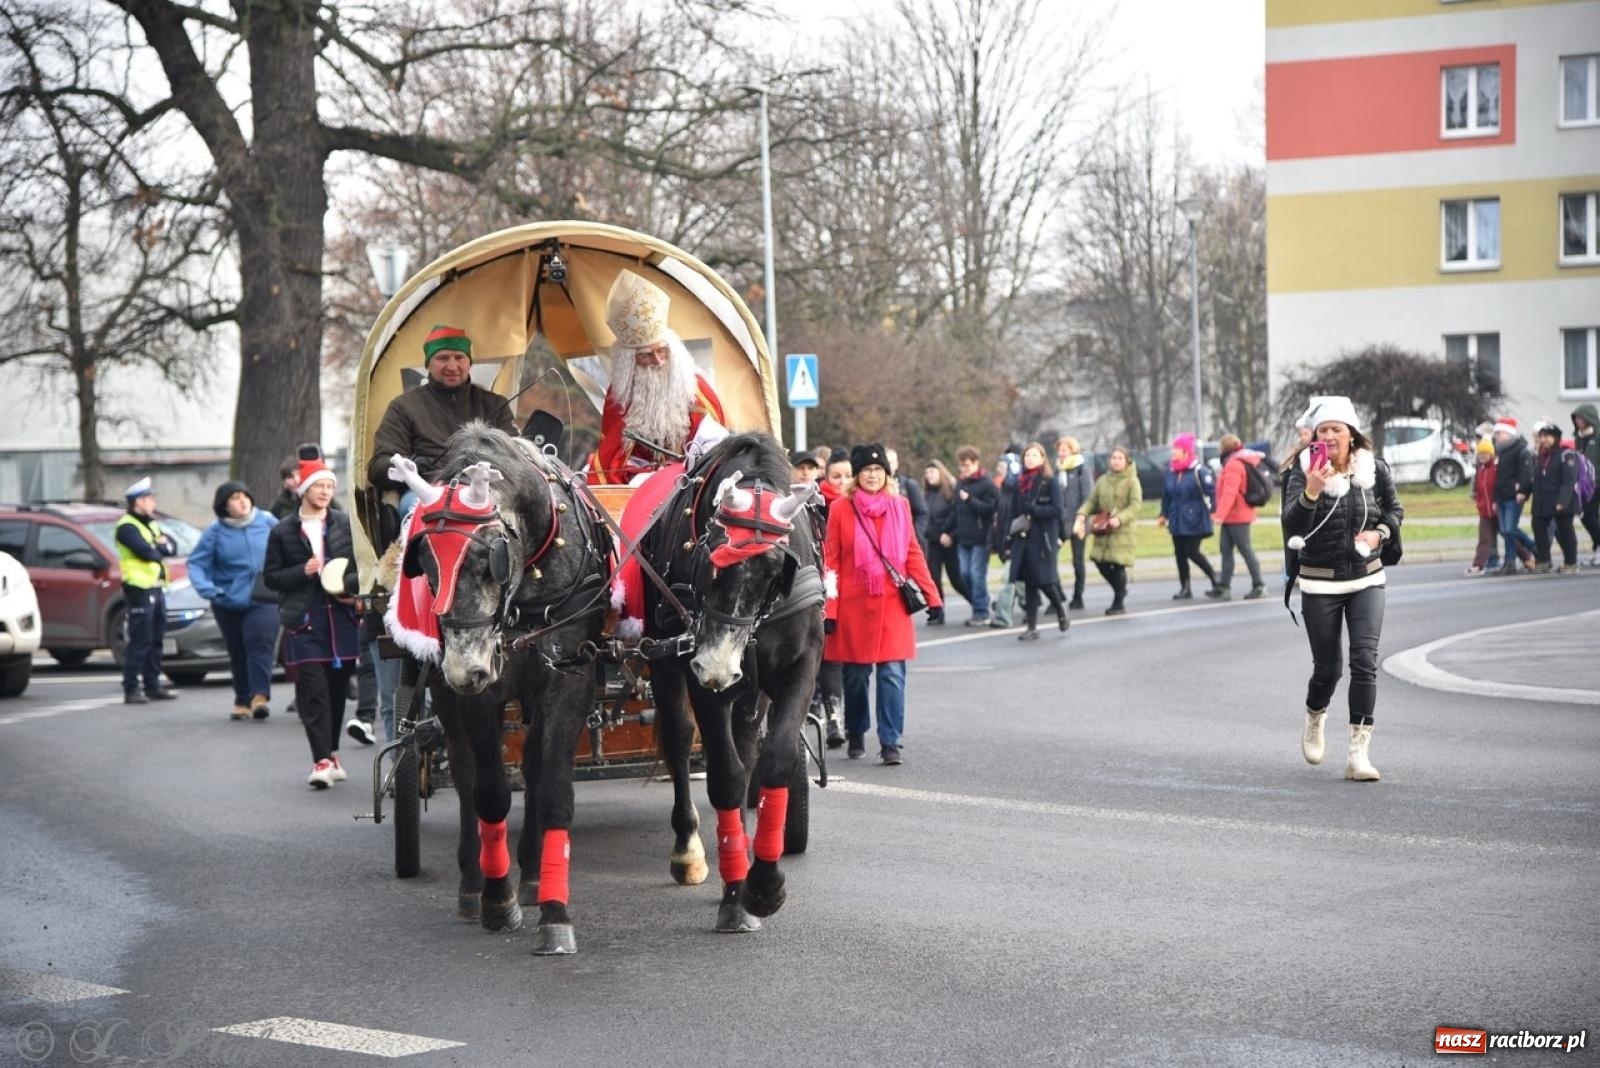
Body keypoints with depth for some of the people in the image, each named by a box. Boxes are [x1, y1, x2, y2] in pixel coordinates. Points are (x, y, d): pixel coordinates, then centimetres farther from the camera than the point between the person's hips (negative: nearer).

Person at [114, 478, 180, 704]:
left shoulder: (150, 524, 20)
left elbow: (172, 547, 12)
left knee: (155, 640, 11)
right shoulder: (126, 527, -9)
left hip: (156, 588, 9)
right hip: (139, 589, -9)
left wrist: (160, 545, -9)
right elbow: (146, 551, -21)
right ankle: (131, 690, -7)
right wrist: (160, 549, -1)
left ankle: (153, 686, 18)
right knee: (139, 641, -9)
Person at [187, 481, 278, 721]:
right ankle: (242, 701, 21)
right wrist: (206, 588, -21)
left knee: (260, 644, -20)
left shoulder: (267, 523, -2)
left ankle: (259, 696, -25)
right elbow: (196, 563, -5)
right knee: (238, 654, 10)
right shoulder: (215, 533, -4)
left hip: (263, 600, -1)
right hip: (229, 603, 1)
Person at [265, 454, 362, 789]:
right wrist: (303, 572, -10)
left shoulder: (346, 524, 8)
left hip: (342, 615, 2)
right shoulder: (283, 531, 5)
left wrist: (350, 587, -8)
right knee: (313, 689, -10)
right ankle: (322, 760, -13)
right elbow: (272, 577, 6)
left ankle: (331, 752, 22)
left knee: (338, 686, 8)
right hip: (304, 618, -2)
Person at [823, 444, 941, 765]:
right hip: (854, 604, -1)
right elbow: (831, 560, -1)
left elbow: (913, 554, 11)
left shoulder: (900, 506, 7)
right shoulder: (841, 508, -1)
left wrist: (931, 594, 4)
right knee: (856, 675, 8)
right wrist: (829, 608, -6)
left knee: (893, 674, -6)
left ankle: (890, 743, -2)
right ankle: (855, 737, 26)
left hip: (892, 605, 1)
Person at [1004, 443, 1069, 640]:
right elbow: (1012, 511, 12)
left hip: (1043, 538, -5)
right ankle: (1031, 627, 8)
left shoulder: (1050, 482, -3)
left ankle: (1061, 609, 21)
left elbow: (1056, 510, -9)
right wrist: (1011, 531, -1)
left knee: (1044, 580, -7)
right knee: (1029, 583, 5)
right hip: (1023, 537, 5)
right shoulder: (1018, 483, 11)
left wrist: (1032, 510, -17)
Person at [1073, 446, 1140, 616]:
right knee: (1100, 561, 0)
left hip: (1122, 530, -5)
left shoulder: (1132, 481, -2)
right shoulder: (1103, 480, 13)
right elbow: (1092, 501, 10)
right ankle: (1121, 591, 25)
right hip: (1103, 530, 5)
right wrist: (1082, 515, -9)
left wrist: (1119, 518, -26)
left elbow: (1135, 506, -11)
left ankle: (1119, 603, 6)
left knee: (1118, 565, -9)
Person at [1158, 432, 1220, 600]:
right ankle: (1185, 588, 13)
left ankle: (1214, 577, 16)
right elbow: (1166, 495, 16)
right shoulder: (1171, 471, 8)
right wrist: (1164, 514, 18)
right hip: (1177, 521, 6)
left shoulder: (1199, 471, -12)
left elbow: (1211, 490, -14)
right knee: (1180, 554, 5)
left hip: (1195, 521, -6)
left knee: (1192, 552, -6)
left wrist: (1212, 510, -21)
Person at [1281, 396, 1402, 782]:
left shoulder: (1374, 469, -3)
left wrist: (1379, 533, -7)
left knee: (1365, 661, -11)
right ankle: (1314, 720, 40)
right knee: (1327, 667, 6)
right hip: (1319, 583, -1)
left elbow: (1395, 509, 14)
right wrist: (1311, 491, -40)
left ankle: (1359, 752, -9)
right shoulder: (1302, 472, -11)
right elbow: (1292, 526, -24)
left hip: (1366, 579, 2)